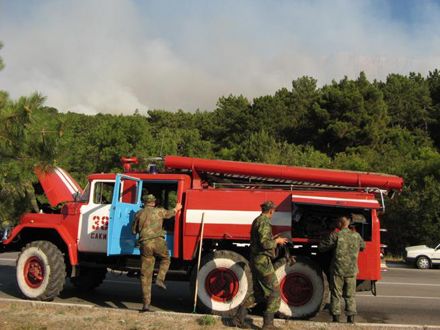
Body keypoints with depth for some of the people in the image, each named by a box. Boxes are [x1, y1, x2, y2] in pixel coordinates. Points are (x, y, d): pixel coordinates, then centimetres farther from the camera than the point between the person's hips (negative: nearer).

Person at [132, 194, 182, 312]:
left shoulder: (139, 214, 12)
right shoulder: (159, 211, 10)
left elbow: (134, 231, 19)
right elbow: (169, 214, 30)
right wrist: (176, 209, 51)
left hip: (145, 243, 2)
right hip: (158, 241, -2)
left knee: (145, 275, 4)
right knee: (165, 259, 29)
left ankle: (146, 303, 3)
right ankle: (160, 279, 5)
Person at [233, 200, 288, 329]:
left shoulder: (257, 221, 15)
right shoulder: (264, 222, -16)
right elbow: (265, 244, -24)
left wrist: (273, 239, 23)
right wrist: (276, 241, -8)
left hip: (255, 260, 10)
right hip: (263, 261, -10)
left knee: (258, 293, 17)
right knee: (275, 291, -1)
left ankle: (239, 316, 14)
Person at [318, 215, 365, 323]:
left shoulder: (335, 235, -9)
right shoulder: (356, 236, 3)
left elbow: (321, 247, -6)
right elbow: (363, 246, 21)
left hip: (338, 269, -3)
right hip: (352, 270, 3)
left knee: (336, 295, 7)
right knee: (350, 295, 13)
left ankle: (336, 317, 8)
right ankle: (351, 317, 14)